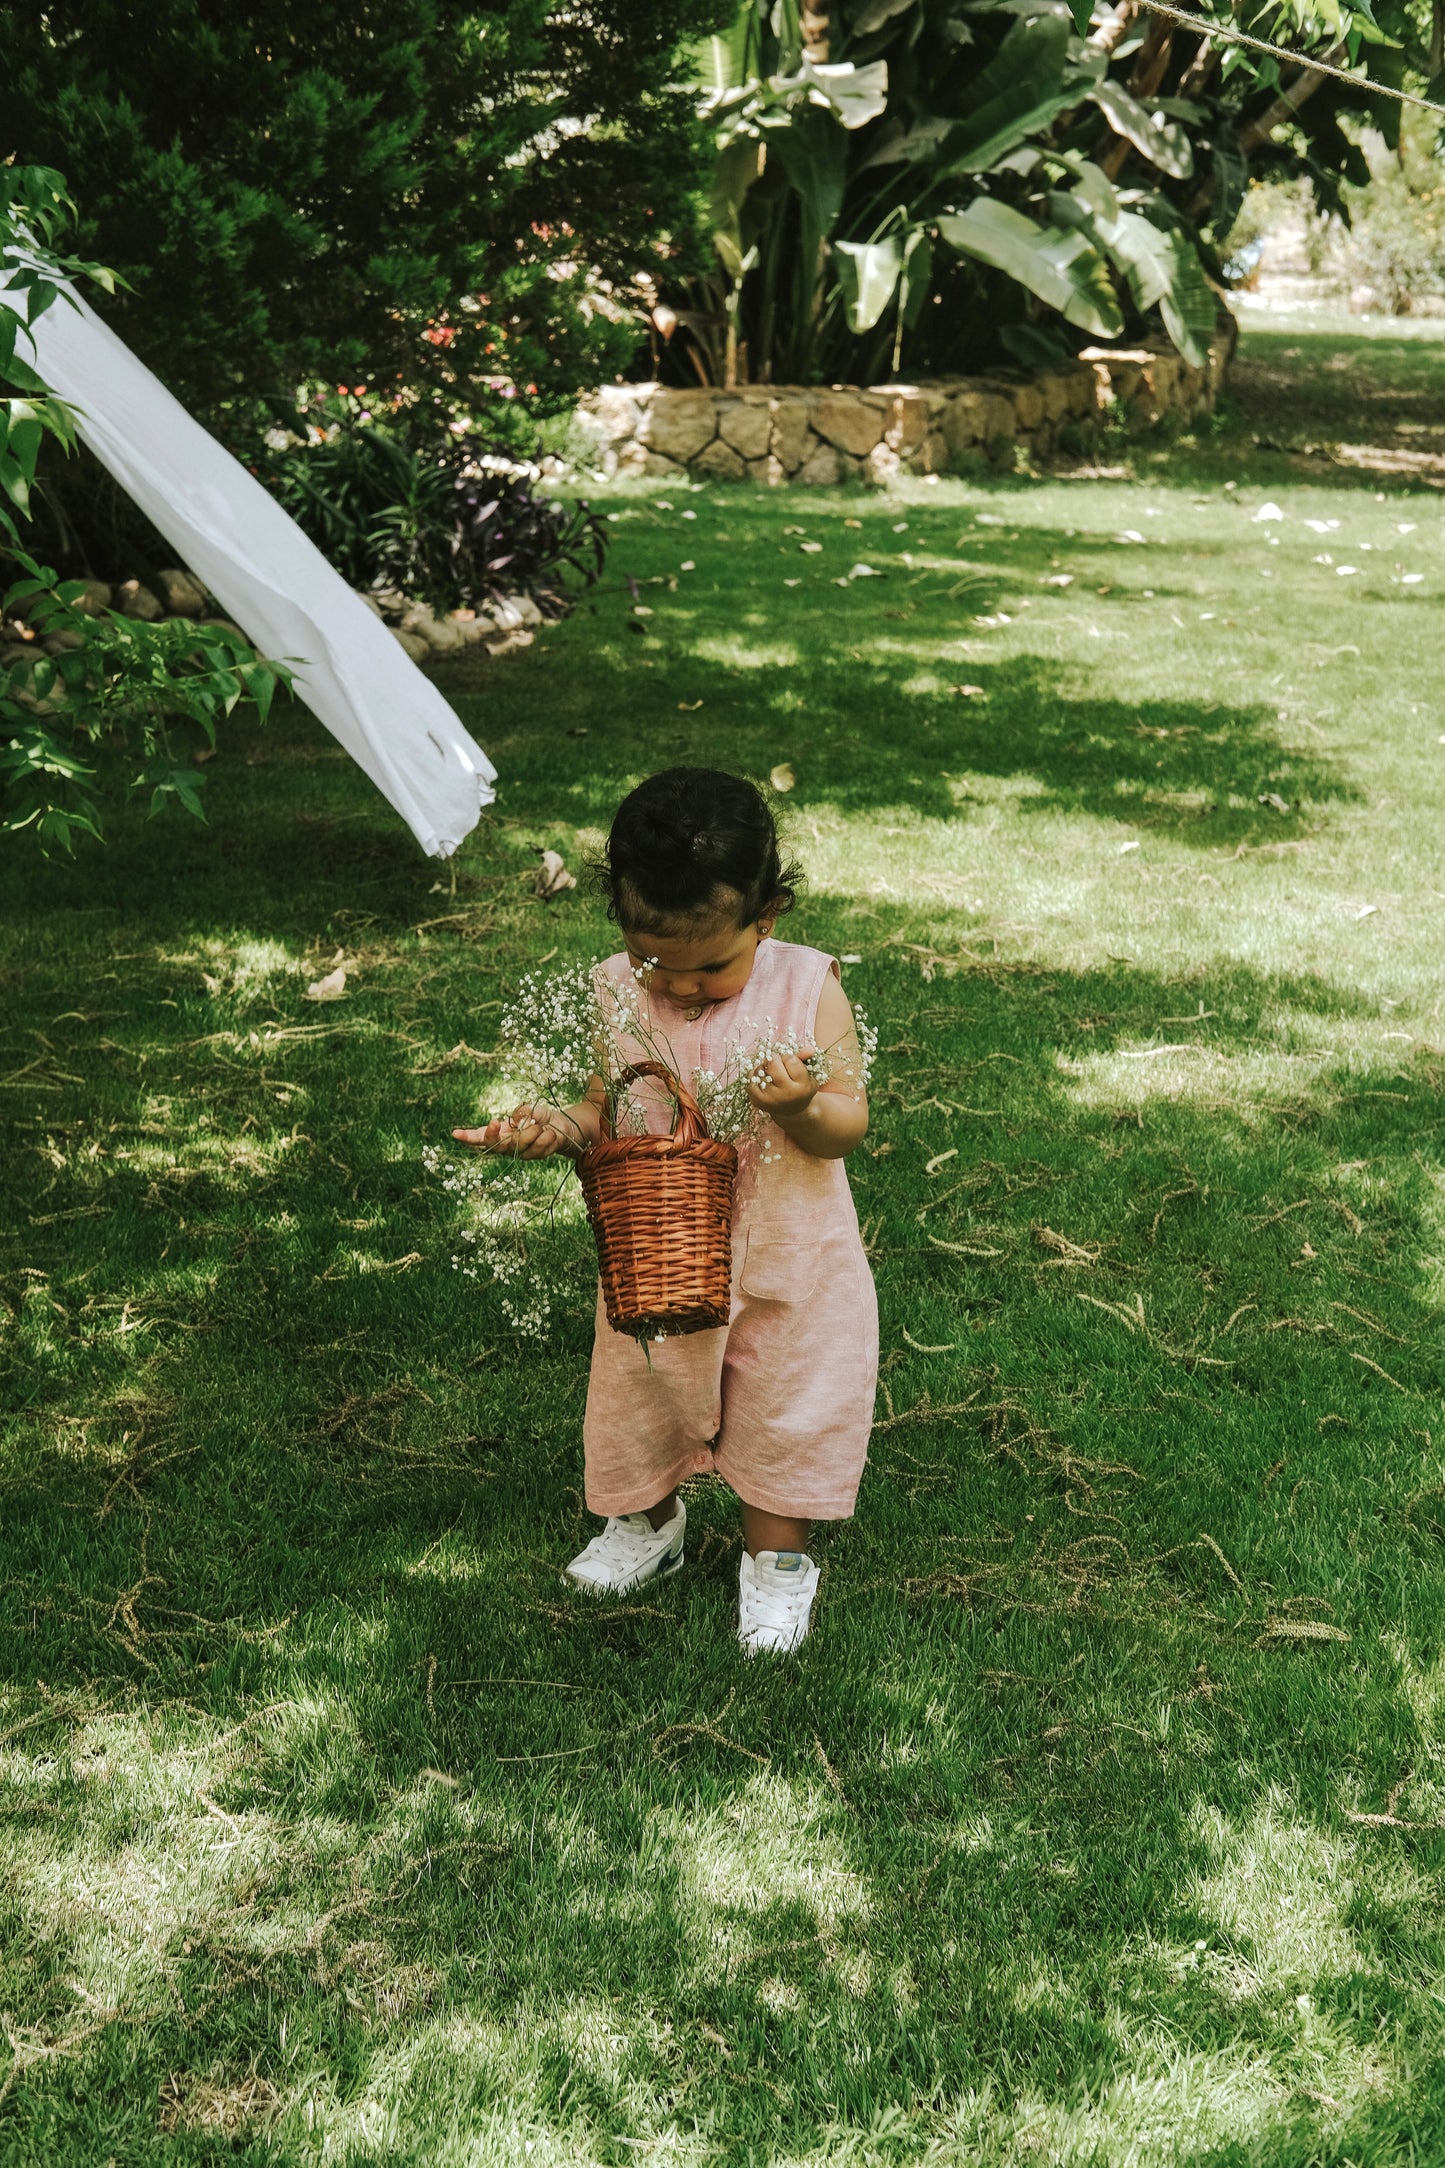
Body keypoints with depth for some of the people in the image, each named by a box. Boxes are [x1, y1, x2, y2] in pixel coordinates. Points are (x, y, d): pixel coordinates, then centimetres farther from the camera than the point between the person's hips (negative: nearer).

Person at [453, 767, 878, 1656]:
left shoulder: (806, 989, -17)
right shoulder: (618, 993, -11)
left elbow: (848, 1125, -15)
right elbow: (607, 1113, 1)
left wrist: (803, 1107, -37)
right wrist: (557, 1128, -20)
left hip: (786, 1261, -2)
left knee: (784, 1411, 12)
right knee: (643, 1393, 21)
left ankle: (778, 1560, 35)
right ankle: (651, 1523, 48)